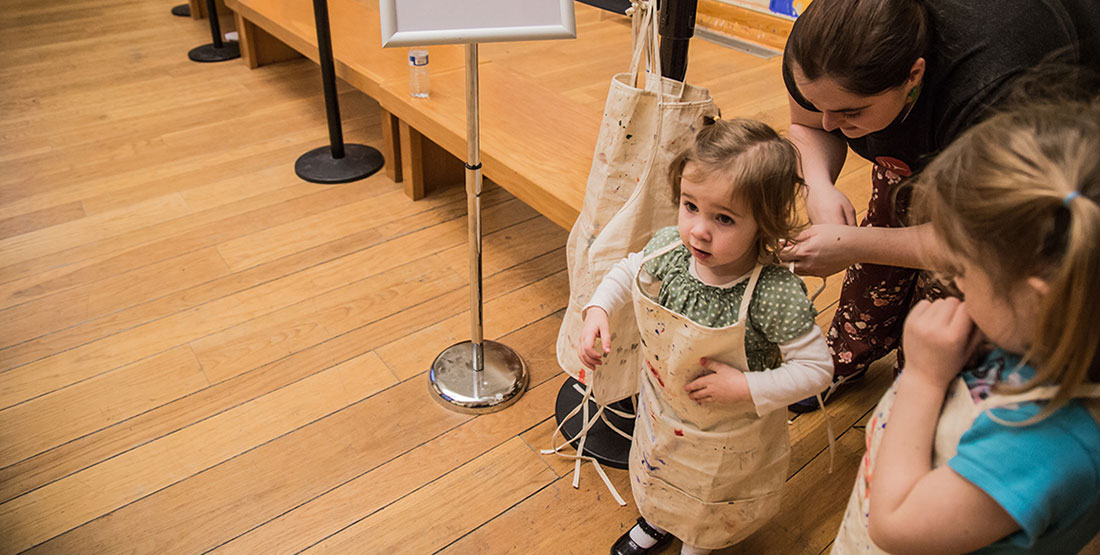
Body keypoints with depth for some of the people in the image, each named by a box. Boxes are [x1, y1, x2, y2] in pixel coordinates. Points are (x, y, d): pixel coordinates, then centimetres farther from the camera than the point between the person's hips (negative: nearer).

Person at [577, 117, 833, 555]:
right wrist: (597, 310, -16)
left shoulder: (776, 294, -38)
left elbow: (816, 368, -27)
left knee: (710, 509, 29)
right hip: (661, 410, 4)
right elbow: (628, 270, -2)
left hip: (728, 434, -4)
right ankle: (656, 520, 70)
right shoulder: (668, 248, -24)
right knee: (658, 474, 36)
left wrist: (746, 388, -33)